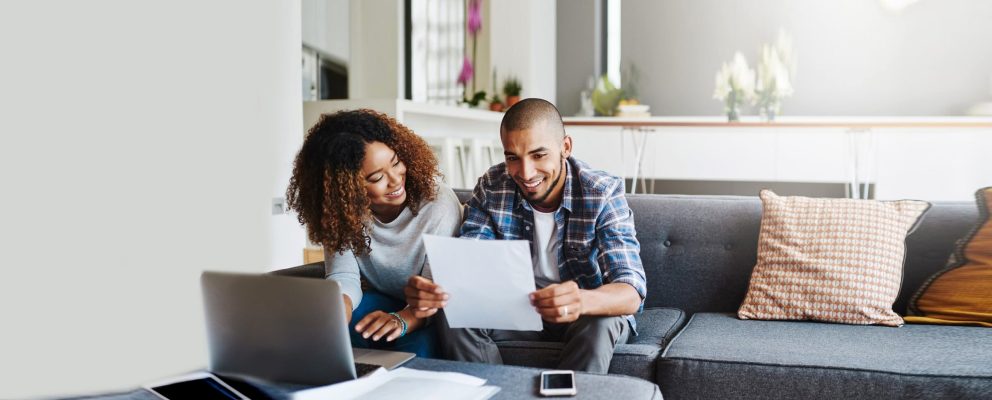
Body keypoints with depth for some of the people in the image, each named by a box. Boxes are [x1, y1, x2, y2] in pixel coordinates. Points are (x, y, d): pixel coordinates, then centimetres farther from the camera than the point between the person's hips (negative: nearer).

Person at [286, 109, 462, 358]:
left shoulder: (438, 203, -24)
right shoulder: (340, 210, -13)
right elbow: (343, 276, -17)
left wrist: (401, 320, -47)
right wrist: (339, 308, -42)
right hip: (381, 300, 3)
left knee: (419, 342, -35)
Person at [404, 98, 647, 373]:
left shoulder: (604, 194, -20)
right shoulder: (491, 187, -11)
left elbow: (631, 293, -30)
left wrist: (581, 301, -54)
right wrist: (433, 292, -41)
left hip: (593, 308, -3)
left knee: (597, 325, -35)